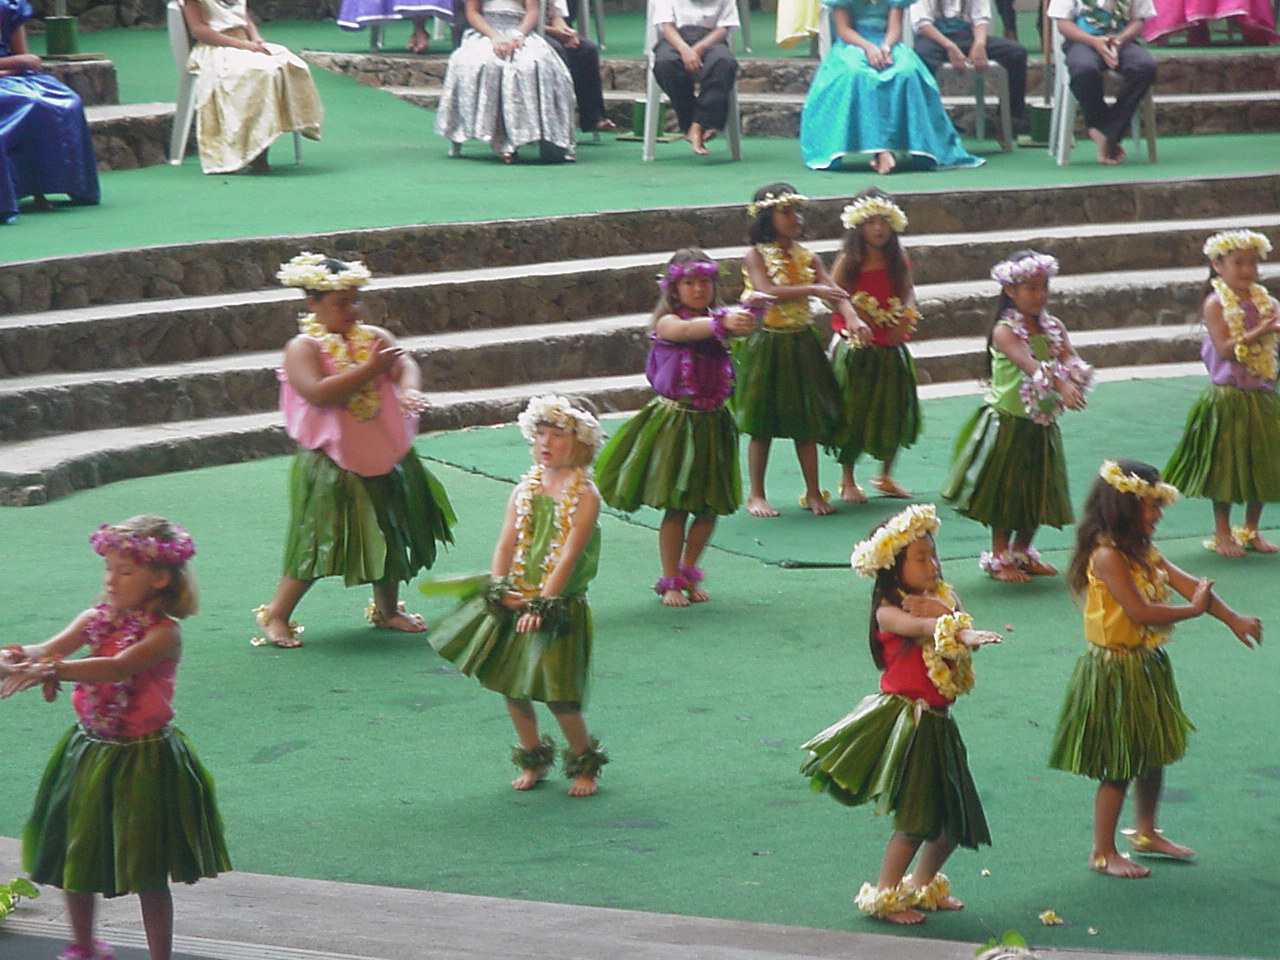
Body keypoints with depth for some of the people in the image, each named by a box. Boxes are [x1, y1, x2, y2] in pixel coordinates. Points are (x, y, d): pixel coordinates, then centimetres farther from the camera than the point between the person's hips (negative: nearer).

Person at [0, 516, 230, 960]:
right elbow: (50, 648, -15)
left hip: (143, 760, -6)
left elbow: (118, 667, -34)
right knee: (72, 859, 18)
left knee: (148, 874, 3)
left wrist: (52, 669, -45)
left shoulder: (164, 633, -17)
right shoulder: (98, 620, 0)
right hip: (89, 752, 6)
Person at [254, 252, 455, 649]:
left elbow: (406, 366, -9)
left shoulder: (374, 337, 6)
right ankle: (275, 617, 5)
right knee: (317, 541, -6)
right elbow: (317, 393, -27)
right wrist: (369, 369, -27)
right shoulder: (304, 348, -11)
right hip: (330, 463, -6)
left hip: (384, 456, 6)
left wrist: (409, 390, -32)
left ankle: (387, 609, 34)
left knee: (390, 534, 15)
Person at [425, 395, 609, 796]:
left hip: (558, 606, -6)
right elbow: (506, 543, 3)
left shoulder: (584, 495, -9)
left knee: (557, 693, -7)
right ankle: (533, 758, 28)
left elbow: (568, 555, -15)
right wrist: (499, 590, -11)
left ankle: (584, 762, 15)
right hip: (514, 602, 6)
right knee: (510, 685, 9)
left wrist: (541, 604, -20)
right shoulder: (526, 488, 8)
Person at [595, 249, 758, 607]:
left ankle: (687, 573, 28)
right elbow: (685, 330, -31)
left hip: (712, 425, 4)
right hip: (675, 424, -4)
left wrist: (746, 317, -43)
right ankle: (670, 582, 11)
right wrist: (722, 323, -49)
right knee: (676, 506, -2)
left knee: (710, 507, 8)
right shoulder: (667, 323, -7)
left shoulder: (717, 320, 4)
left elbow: (740, 328, -19)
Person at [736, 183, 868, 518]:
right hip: (766, 343, -4)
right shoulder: (756, 256, -8)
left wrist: (852, 319, -23)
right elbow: (768, 291, -25)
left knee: (807, 421, 7)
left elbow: (833, 291, -5)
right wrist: (812, 290, -30)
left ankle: (813, 493, 15)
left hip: (802, 343, 5)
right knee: (762, 425, 1)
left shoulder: (807, 257, 6)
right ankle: (756, 495, 12)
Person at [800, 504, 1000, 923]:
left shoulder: (942, 599, 12)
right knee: (916, 821, -9)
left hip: (938, 723, 7)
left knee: (956, 818, 13)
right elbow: (918, 627, -31)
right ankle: (884, 895, 8)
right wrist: (963, 631, -47)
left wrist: (941, 610, -21)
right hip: (905, 721, -7)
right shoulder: (888, 610, -9)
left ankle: (923, 886, 34)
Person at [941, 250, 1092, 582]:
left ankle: (1022, 551, 31)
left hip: (1042, 424, 6)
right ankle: (999, 556, 17)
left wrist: (1074, 381, -34)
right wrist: (1059, 384, -48)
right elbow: (1027, 362, -33)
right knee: (1005, 490, 2)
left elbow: (1071, 361, -10)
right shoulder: (1005, 331, -15)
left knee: (1038, 492, 13)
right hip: (1009, 422, -6)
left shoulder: (1053, 328, 4)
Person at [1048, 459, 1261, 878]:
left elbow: (1188, 584, 2)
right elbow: (1140, 612, -26)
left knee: (1153, 753, 20)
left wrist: (1233, 618, -7)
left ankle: (1146, 832, 38)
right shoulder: (1108, 557, -22)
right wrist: (1194, 609, -14)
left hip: (1148, 665, 9)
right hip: (1116, 670, -9)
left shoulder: (1143, 551, 7)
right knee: (1120, 766, 0)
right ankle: (1103, 852, 12)